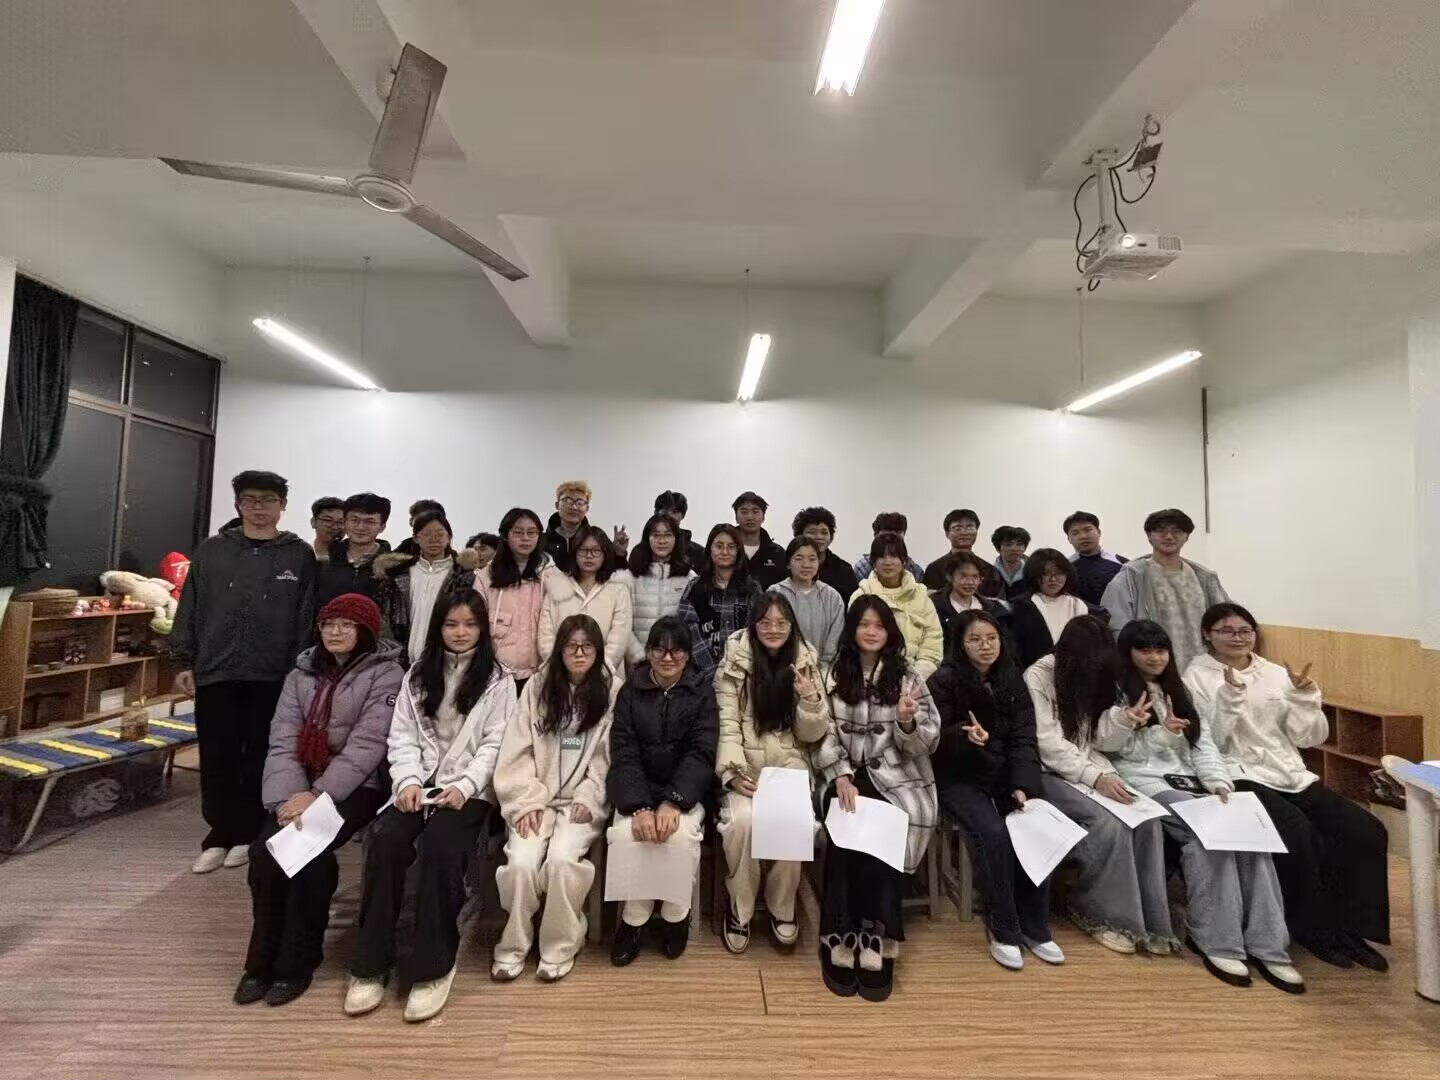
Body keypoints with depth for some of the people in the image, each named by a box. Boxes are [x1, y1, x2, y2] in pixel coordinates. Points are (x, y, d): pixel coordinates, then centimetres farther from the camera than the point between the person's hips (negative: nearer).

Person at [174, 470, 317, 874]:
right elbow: (190, 608, 9)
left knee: (261, 758, 8)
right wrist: (185, 661, 4)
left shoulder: (299, 555, 0)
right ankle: (220, 835, 23)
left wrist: (299, 669, -5)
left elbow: (306, 617, -2)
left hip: (273, 675, -2)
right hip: (215, 671, 2)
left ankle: (249, 835, 23)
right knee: (217, 758, 8)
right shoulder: (212, 550, 7)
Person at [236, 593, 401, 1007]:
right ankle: (262, 959, 3)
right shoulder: (302, 672, 11)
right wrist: (289, 795, -14)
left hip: (356, 786, -5)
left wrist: (318, 796, -20)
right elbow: (282, 740, 1)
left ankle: (296, 962, -4)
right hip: (301, 784, 5)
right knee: (266, 848, -17)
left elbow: (366, 745, -15)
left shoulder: (386, 673, -6)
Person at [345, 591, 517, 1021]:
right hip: (419, 783, 3)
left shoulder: (498, 680, 3)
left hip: (470, 789, -3)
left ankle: (431, 967, -14)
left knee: (438, 846, -30)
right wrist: (408, 781, -8)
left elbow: (495, 744, -2)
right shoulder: (418, 674, 14)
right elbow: (402, 735, 8)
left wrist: (464, 786, -16)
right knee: (385, 840, -25)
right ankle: (370, 964, -10)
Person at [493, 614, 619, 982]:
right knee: (521, 863, -20)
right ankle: (512, 945, 5)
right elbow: (518, 750, 1)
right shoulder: (538, 686, 5)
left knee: (561, 860, -25)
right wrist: (527, 801, -9)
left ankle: (560, 947, -1)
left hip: (582, 799, -2)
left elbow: (608, 756, -2)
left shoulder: (613, 690, -1)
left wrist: (587, 800, -11)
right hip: (537, 797, 2)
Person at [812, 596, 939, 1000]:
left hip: (898, 780, 0)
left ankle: (875, 945, -11)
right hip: (846, 777, 1)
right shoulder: (833, 676, 6)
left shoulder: (908, 678, 5)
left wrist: (908, 722, -20)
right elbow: (824, 735, 2)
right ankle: (842, 944, -11)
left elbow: (925, 745, 1)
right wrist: (841, 776, -13)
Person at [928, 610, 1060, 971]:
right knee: (994, 834, -26)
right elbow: (935, 740, -9)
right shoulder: (943, 681, -8)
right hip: (959, 778, -4)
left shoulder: (1011, 681, 7)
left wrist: (1023, 785, -12)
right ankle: (1002, 930, -7)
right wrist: (965, 736, -30)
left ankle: (1034, 927, 1)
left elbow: (1024, 738, 2)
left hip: (1005, 775, 4)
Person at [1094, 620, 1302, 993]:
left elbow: (1203, 745, 15)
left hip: (1190, 782, 6)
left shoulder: (1178, 693, 23)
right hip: (1147, 785, -5)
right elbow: (1107, 745, -7)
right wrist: (1163, 735, -16)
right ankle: (1216, 940, -20)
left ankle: (1266, 943, -20)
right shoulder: (1116, 694, 4)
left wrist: (1219, 782, -2)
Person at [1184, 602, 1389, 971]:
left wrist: (1303, 696, -5)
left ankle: (1349, 926, 1)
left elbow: (1309, 738, 10)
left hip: (1293, 775, 6)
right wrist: (1229, 697, -21)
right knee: (1299, 835, -28)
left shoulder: (1277, 674, 14)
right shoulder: (1198, 675, -1)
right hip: (1241, 778, -6)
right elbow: (1208, 742, -10)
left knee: (1366, 831, -14)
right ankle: (1312, 929, -7)